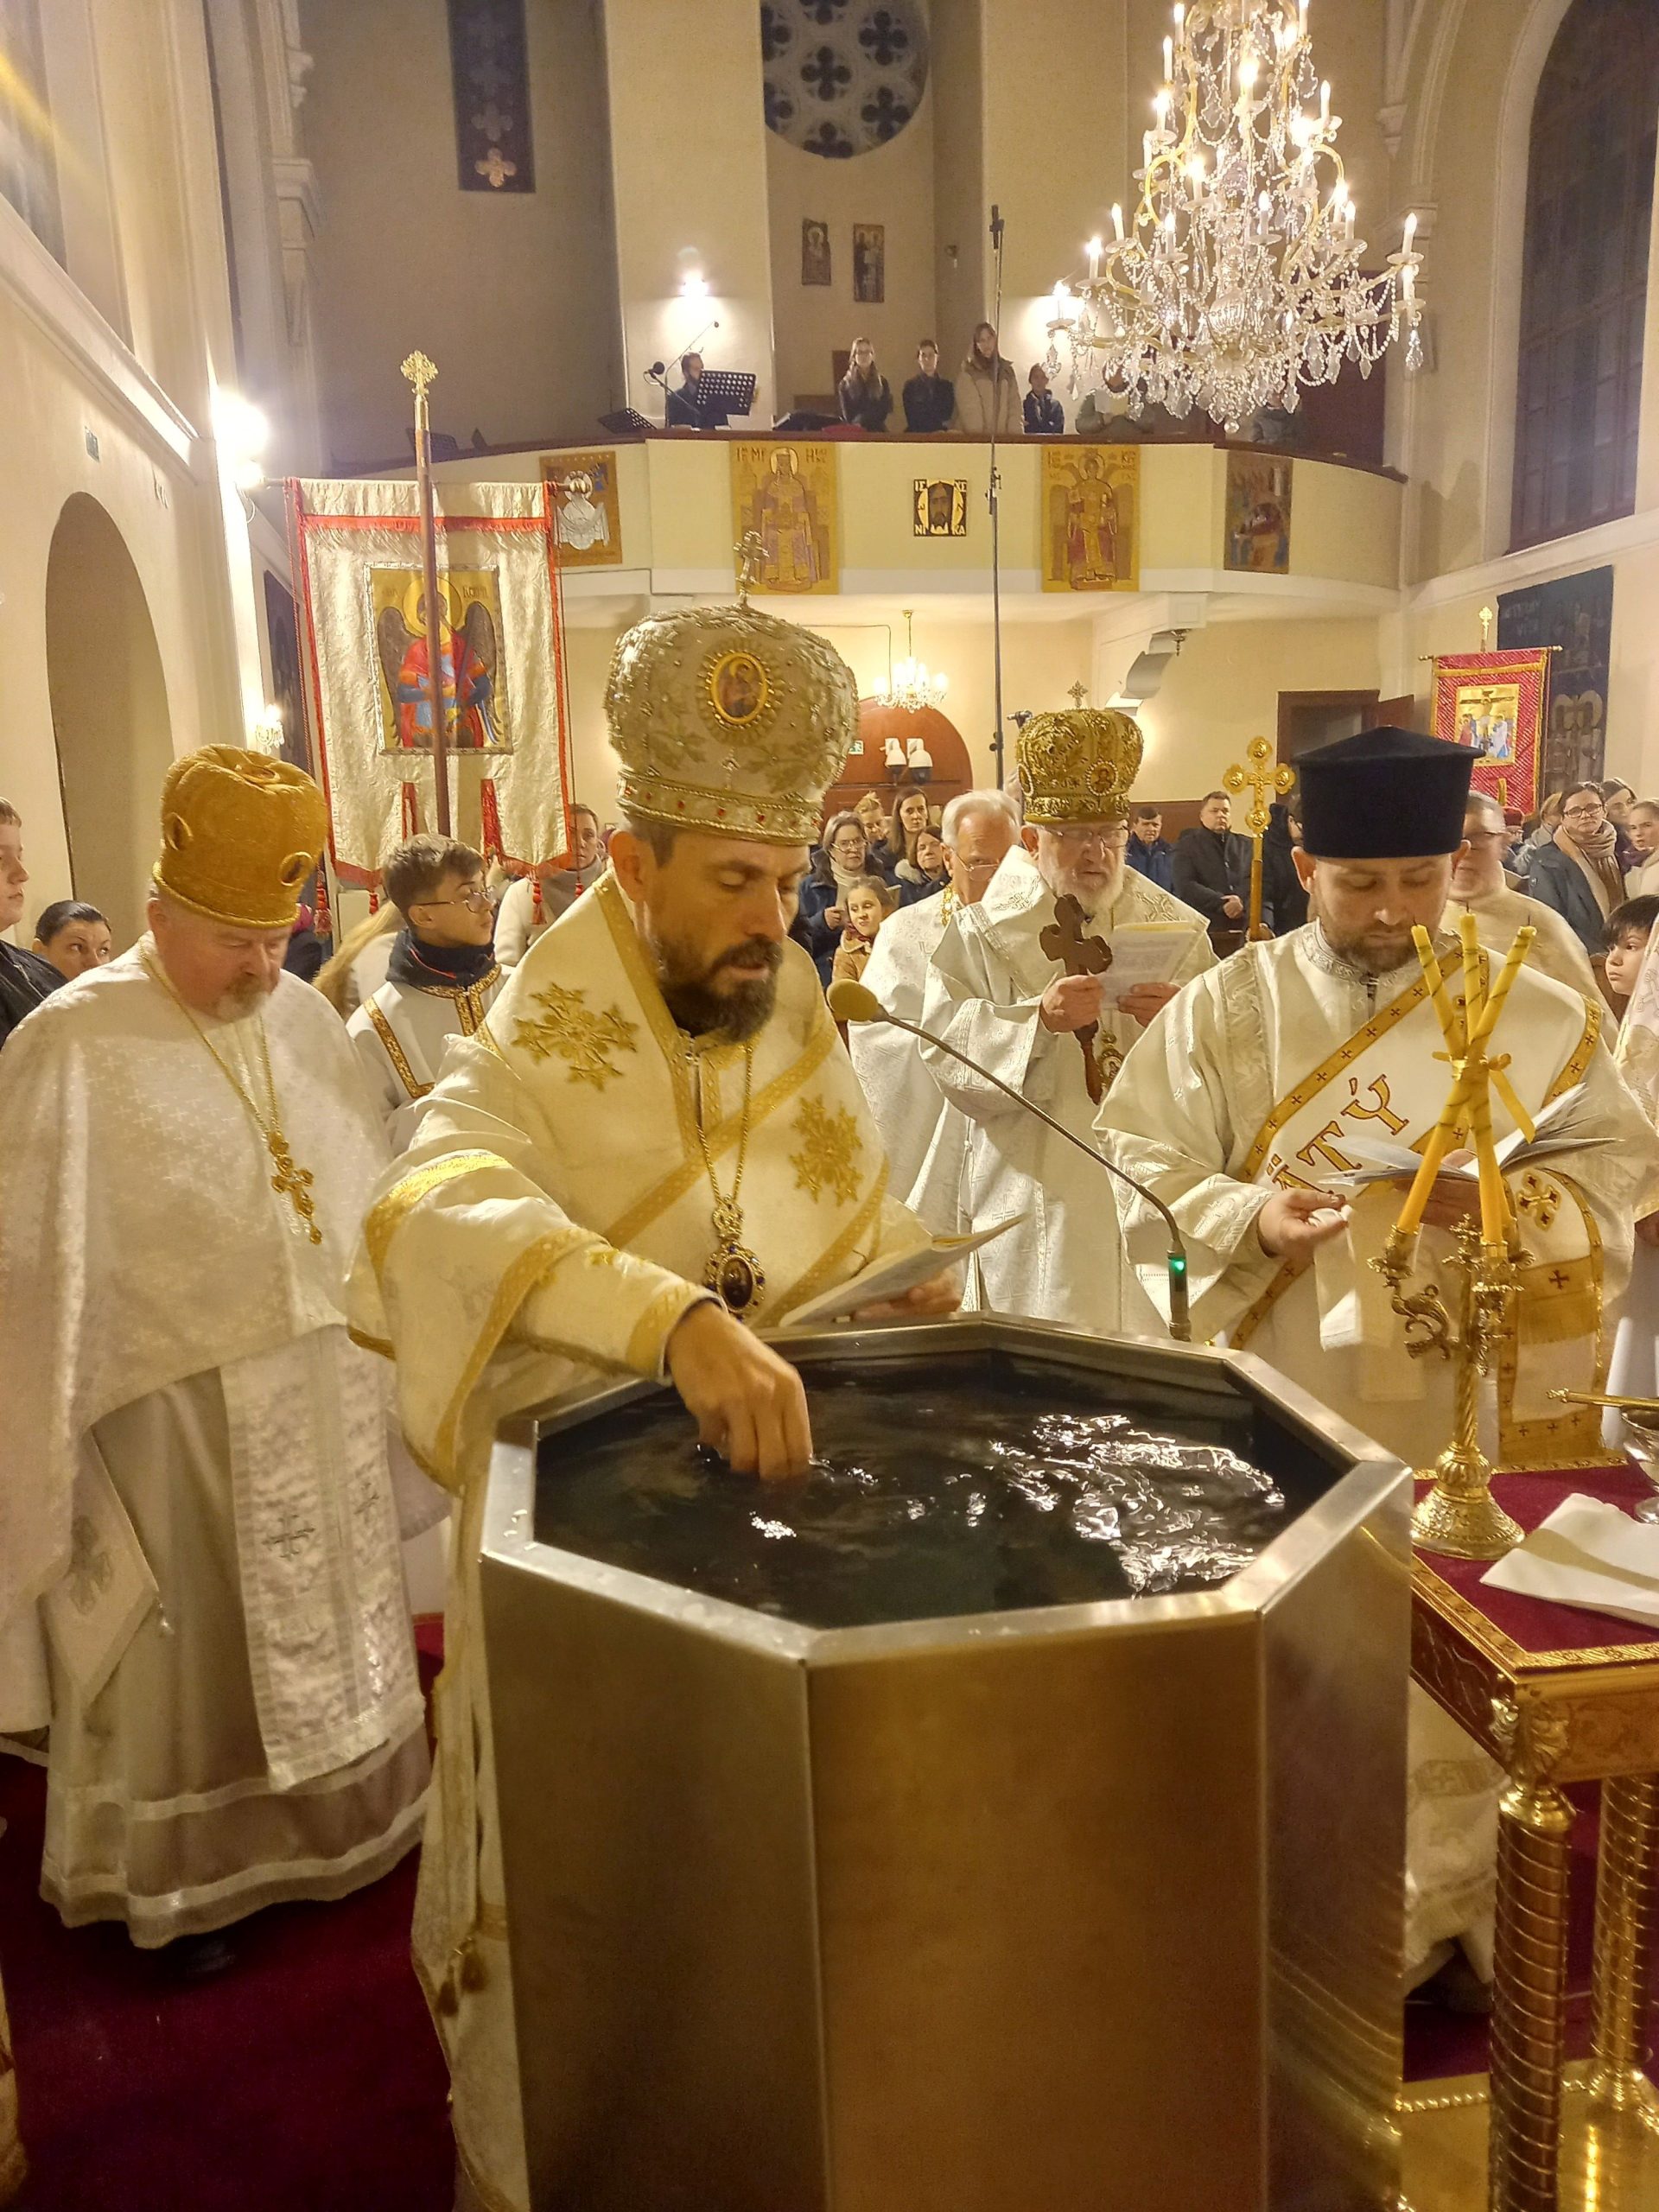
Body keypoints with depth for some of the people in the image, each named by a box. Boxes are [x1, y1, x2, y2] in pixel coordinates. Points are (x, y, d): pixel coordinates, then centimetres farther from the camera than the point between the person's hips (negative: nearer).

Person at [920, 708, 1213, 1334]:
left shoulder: (1175, 928, 9)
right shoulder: (983, 931, 2)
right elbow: (943, 1047, -9)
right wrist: (1038, 1018, -23)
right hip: (1037, 1190, -2)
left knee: (1151, 1334, 5)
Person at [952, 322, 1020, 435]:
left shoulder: (1007, 369, 15)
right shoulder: (967, 372, 2)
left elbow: (1014, 405, 9)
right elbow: (969, 410, -8)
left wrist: (1014, 435, -6)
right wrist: (979, 437, -19)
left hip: (1003, 438, 4)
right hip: (973, 439, -3)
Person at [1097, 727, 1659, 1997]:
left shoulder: (1539, 1018, 3)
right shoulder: (1224, 1009, 0)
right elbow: (1139, 1169, -3)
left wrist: (1508, 1201, -18)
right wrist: (1249, 1216, -21)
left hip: (1466, 1411, 1)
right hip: (1282, 1411, 0)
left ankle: (1443, 1912, 33)